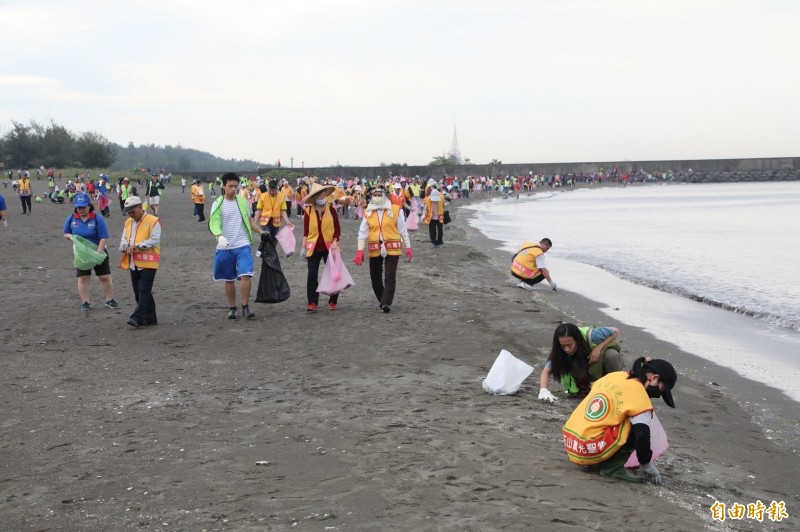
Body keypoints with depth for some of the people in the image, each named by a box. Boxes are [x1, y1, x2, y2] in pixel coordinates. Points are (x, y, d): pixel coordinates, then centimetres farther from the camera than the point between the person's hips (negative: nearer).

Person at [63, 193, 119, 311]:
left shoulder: (97, 219, -13)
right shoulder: (71, 219, -3)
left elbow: (104, 237, -14)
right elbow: (65, 233, 10)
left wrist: (98, 252, -23)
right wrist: (71, 236, -14)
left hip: (98, 252, -2)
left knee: (105, 277, 2)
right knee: (83, 278, 4)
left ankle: (110, 300, 16)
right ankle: (85, 302, 13)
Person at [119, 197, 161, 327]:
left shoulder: (153, 221, -9)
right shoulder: (128, 222, 14)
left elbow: (154, 240, -16)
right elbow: (124, 239, 15)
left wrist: (136, 245, -22)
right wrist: (124, 247, -9)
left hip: (148, 263, -7)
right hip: (133, 263, 8)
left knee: (144, 290, -11)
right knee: (138, 292, 9)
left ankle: (138, 318, -12)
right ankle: (149, 318, 17)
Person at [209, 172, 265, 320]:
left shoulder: (242, 201, 8)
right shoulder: (218, 204, -3)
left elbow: (249, 220, 19)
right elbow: (214, 223, -15)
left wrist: (261, 232, 8)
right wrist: (220, 236, -34)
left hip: (243, 246, 1)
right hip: (225, 248, -1)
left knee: (245, 275, -13)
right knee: (229, 279, 8)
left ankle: (245, 307, -7)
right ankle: (232, 308, 20)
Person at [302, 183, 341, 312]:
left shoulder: (331, 209, -1)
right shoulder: (308, 211, -1)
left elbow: (337, 229, 3)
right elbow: (305, 230, 2)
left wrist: (335, 241, -11)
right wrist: (304, 247, -2)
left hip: (329, 247, 0)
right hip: (313, 247, 0)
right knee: (312, 275, -4)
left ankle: (332, 302, 17)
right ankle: (312, 302, 1)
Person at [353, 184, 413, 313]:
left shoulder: (395, 210, -2)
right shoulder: (368, 213, 4)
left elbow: (403, 230, 3)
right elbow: (362, 233, 3)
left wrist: (408, 248, 1)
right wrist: (360, 251, -5)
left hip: (392, 248, -3)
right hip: (375, 249, 3)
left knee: (390, 277, -9)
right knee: (375, 277, 10)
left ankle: (386, 303, -5)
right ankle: (382, 300, 28)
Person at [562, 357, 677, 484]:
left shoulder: (613, 376, 15)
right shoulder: (639, 395, -7)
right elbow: (642, 437, -11)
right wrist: (647, 468, 4)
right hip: (590, 450, -8)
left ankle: (596, 463, 13)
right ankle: (612, 467, -6)